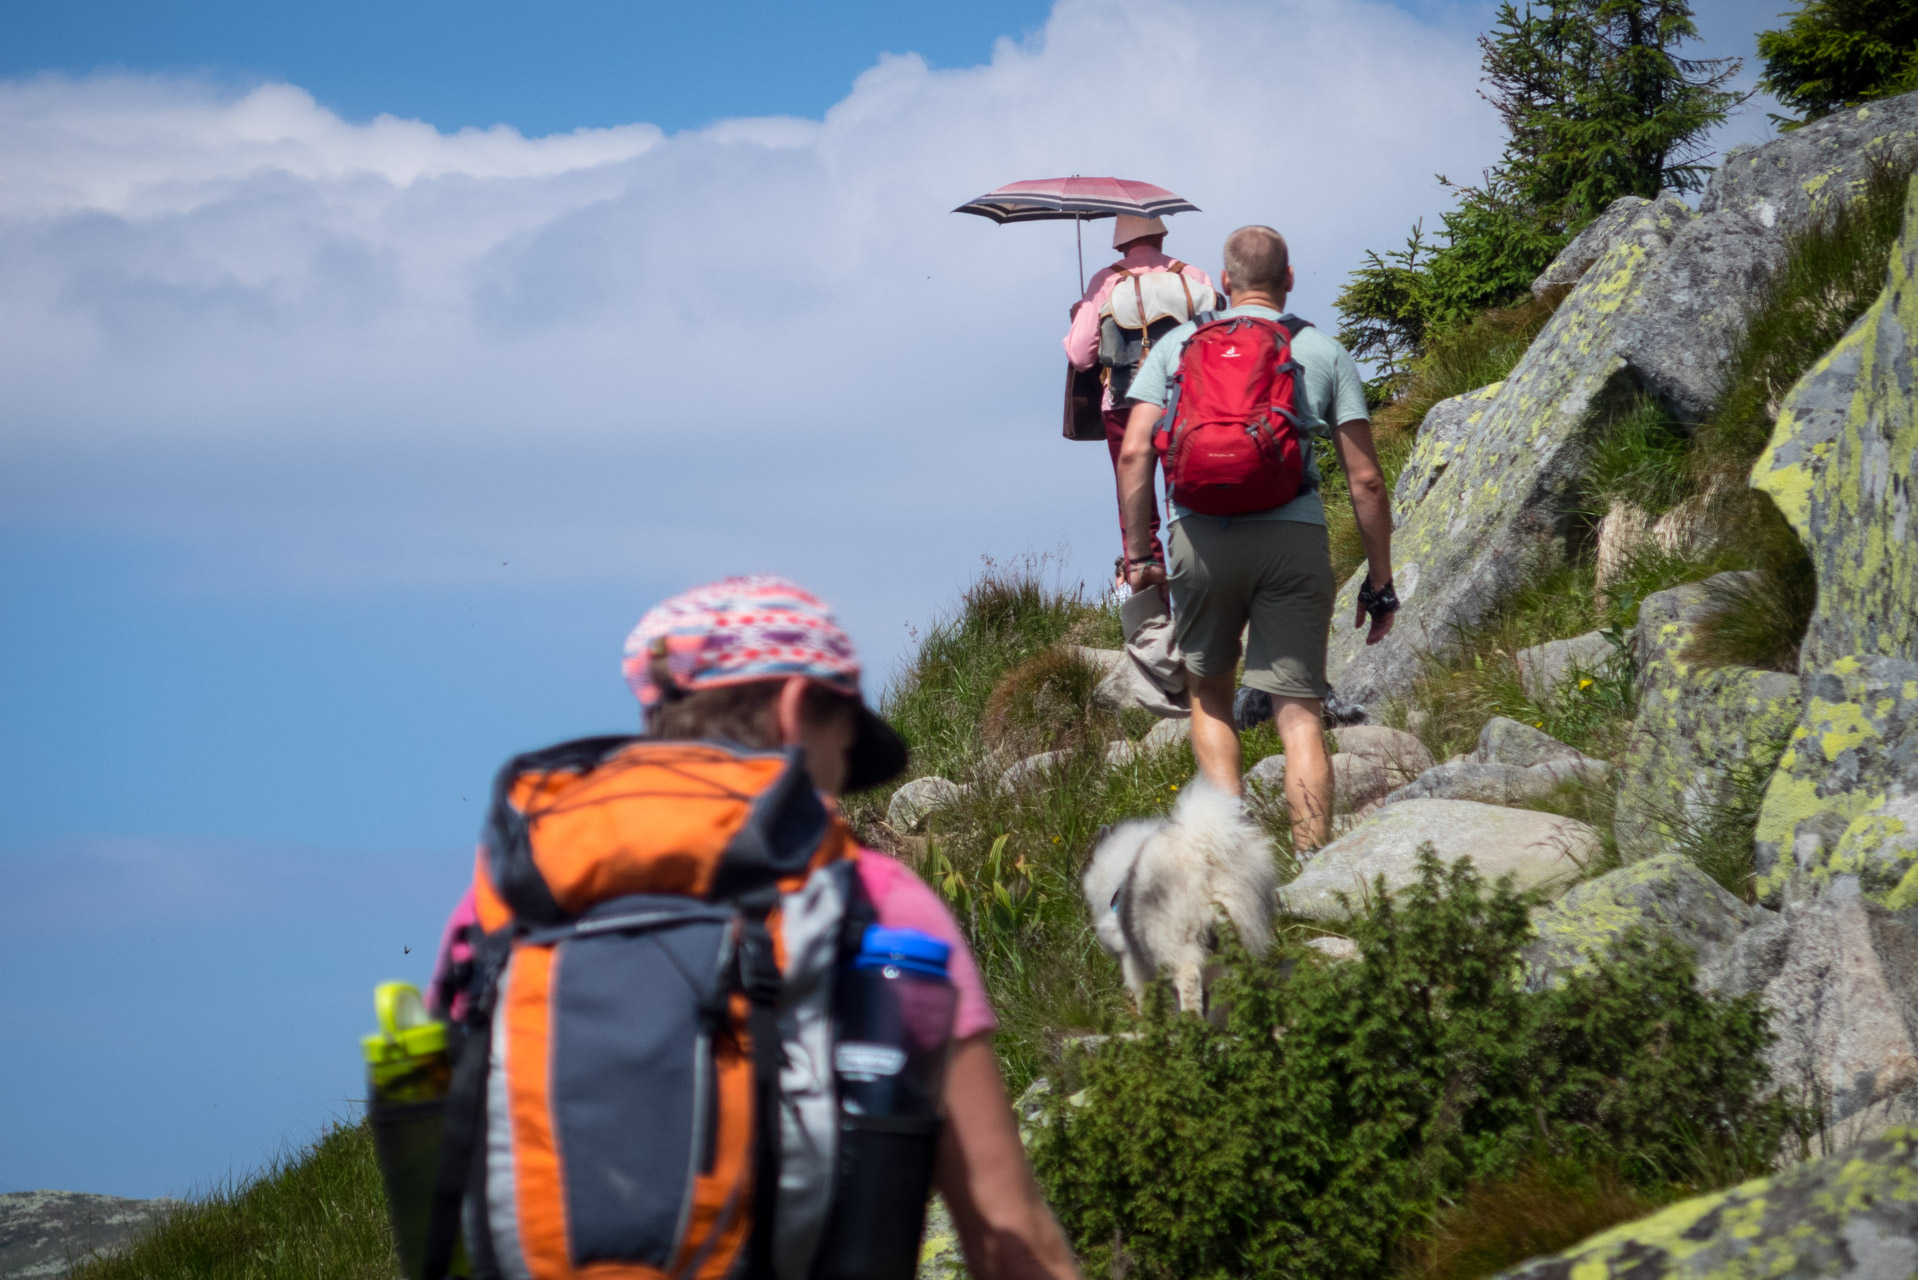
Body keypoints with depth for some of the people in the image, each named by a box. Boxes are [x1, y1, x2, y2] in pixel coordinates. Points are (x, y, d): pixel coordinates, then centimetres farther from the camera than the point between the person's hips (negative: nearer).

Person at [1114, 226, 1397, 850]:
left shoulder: (1177, 346, 15)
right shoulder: (1324, 353, 13)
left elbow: (1134, 453, 4)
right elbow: (1366, 481, 8)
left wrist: (1139, 552, 10)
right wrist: (1379, 584, 13)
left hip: (1201, 535, 1)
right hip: (1294, 538, -1)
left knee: (1208, 691, 20)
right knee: (1299, 713, -1)